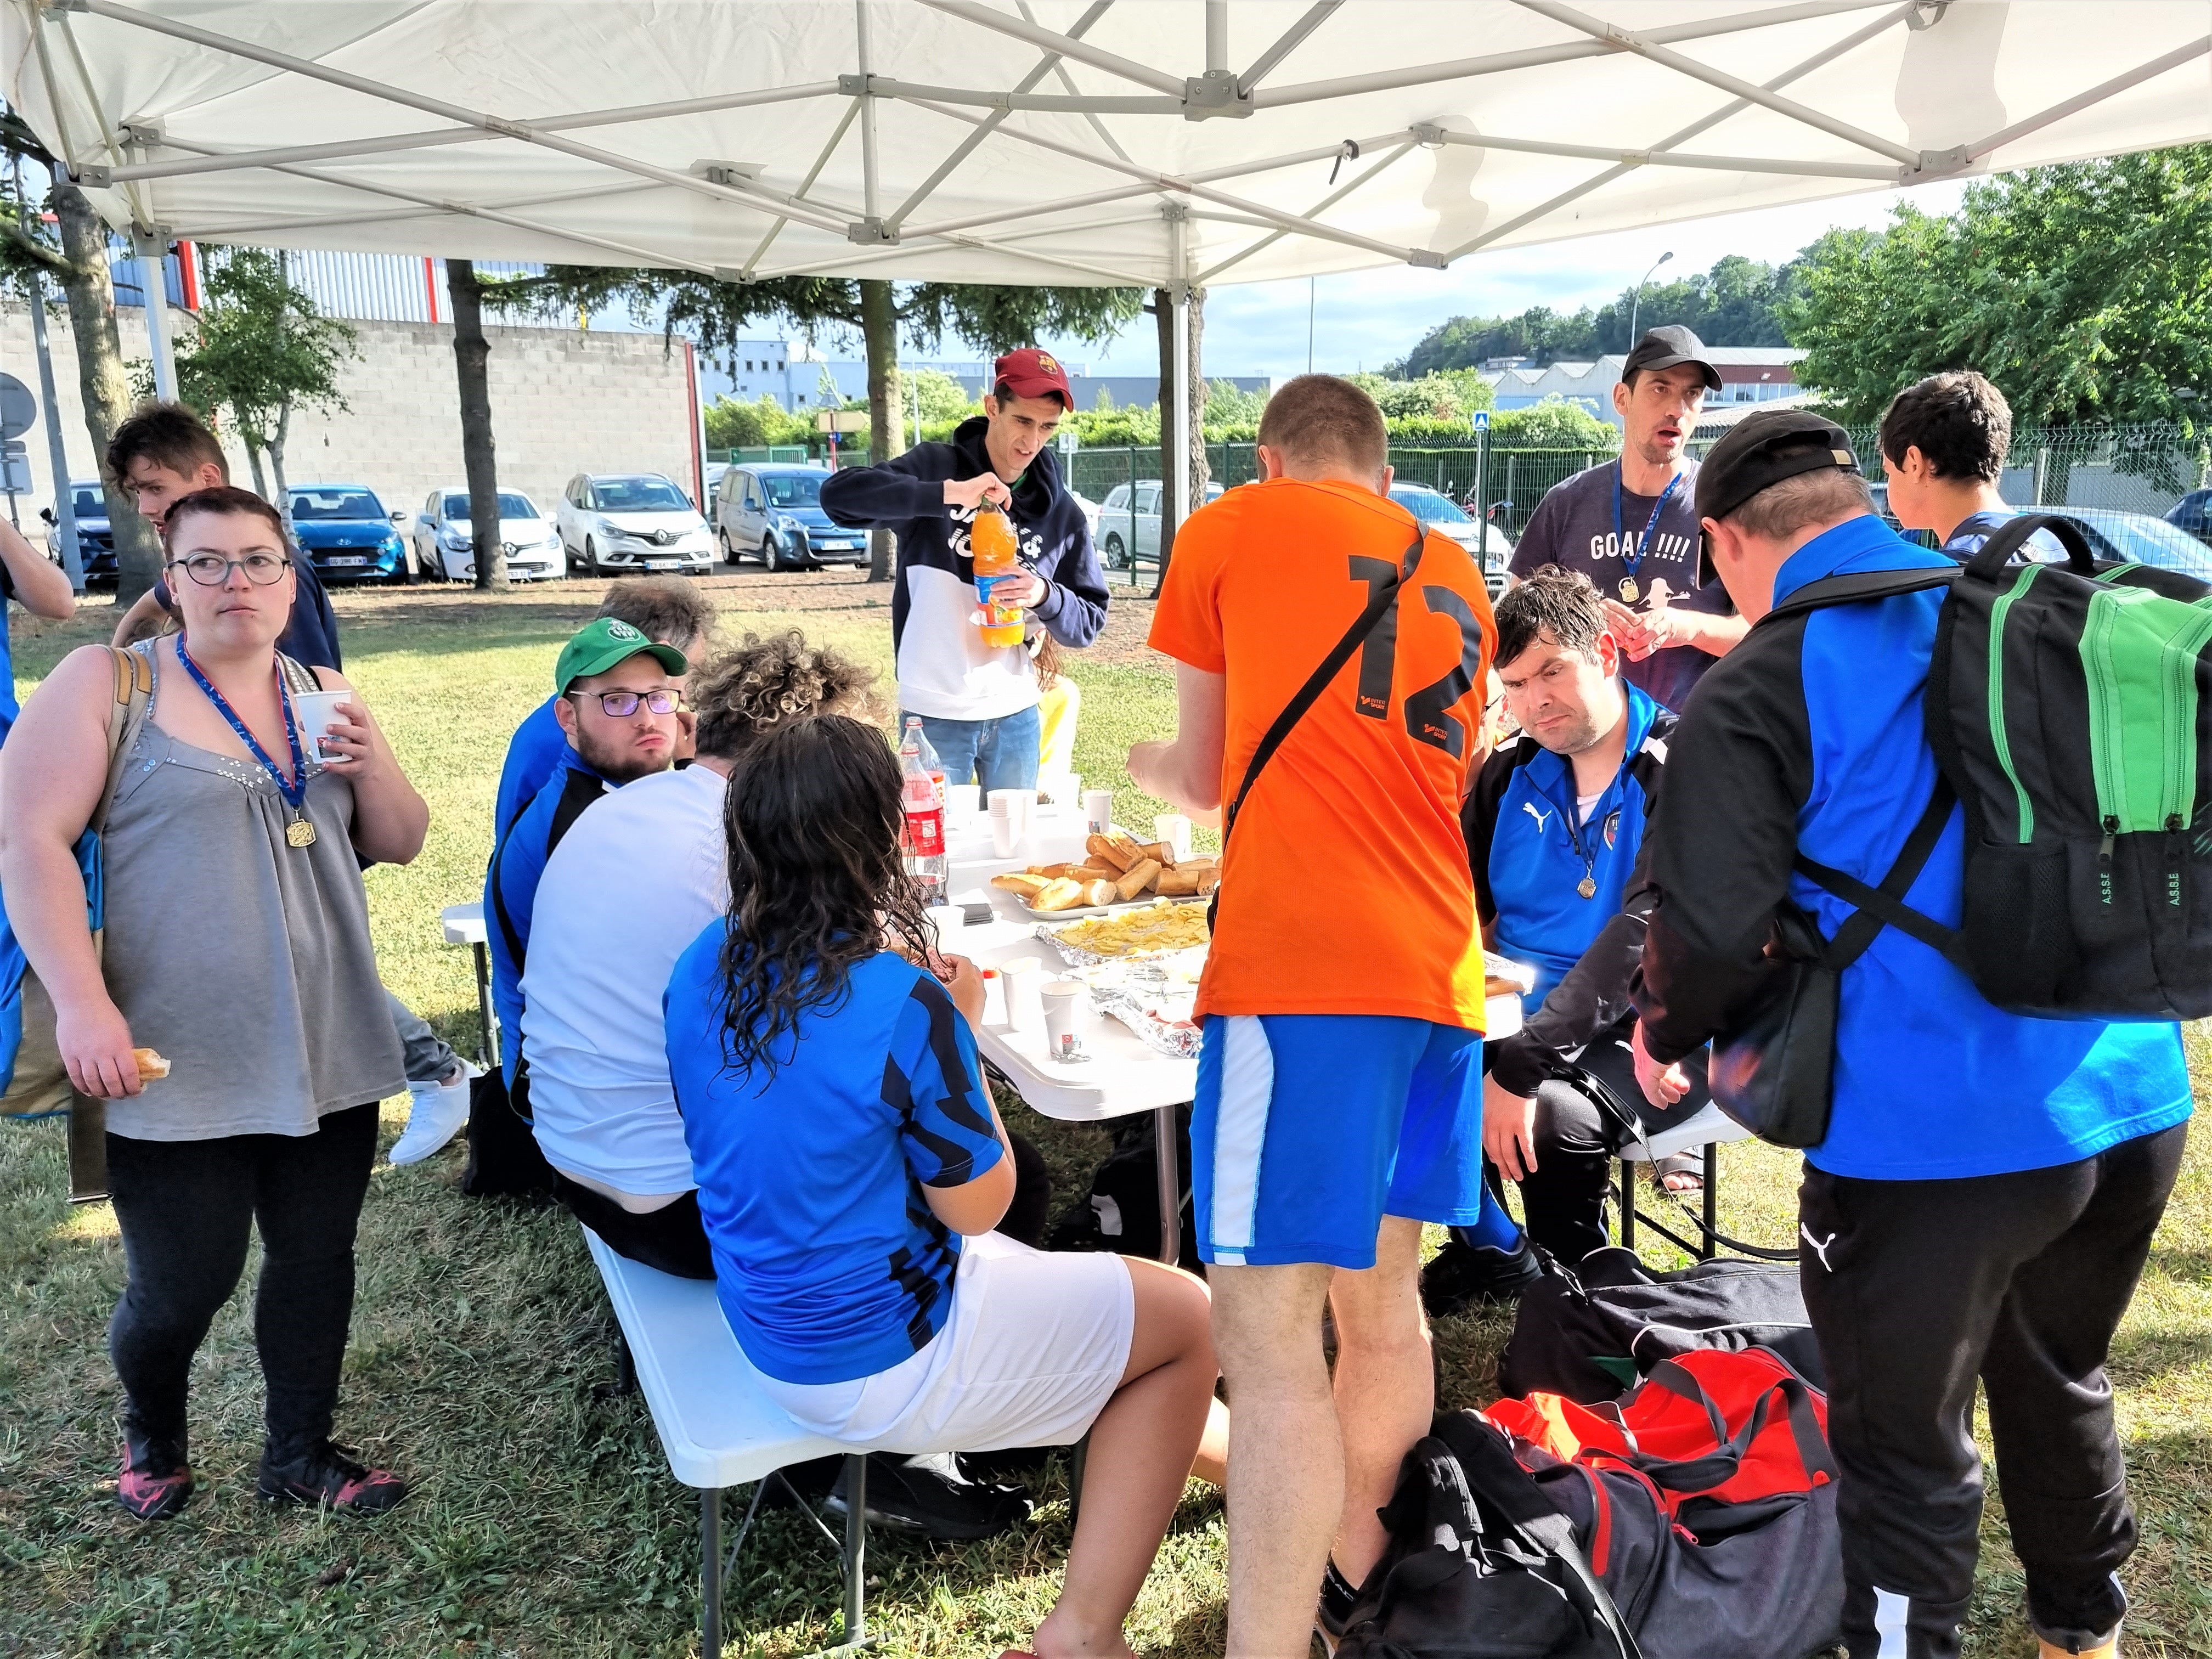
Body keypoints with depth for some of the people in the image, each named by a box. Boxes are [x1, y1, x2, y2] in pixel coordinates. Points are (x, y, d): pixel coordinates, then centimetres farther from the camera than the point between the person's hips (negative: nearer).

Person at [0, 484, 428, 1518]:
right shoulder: (105, 681, -4)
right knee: (183, 1285, 6)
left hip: (327, 1052, 4)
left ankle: (300, 1456, 34)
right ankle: (150, 1432, 39)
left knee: (316, 1257, 13)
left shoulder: (325, 695, 10)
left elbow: (399, 845, 12)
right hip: (175, 1064, -4)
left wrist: (373, 764, -9)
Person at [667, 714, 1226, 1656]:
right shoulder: (902, 1004, -28)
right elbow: (979, 1207, -16)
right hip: (890, 1362, -8)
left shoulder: (700, 972, -6)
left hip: (771, 1340, 8)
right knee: (1190, 1319, 10)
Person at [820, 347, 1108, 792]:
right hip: (933, 715, -3)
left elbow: (1089, 623, 3)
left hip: (1015, 715, 3)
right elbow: (838, 494, -22)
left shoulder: (1061, 512, 3)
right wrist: (945, 494, -32)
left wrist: (1045, 596, -18)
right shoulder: (935, 467, -7)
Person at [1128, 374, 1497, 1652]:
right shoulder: (1458, 579, 21)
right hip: (1441, 970, 7)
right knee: (1381, 1300, 17)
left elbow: (1204, 781, 12)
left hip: (1304, 969, -7)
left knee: (1269, 1339, -5)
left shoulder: (1236, 527, 6)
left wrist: (1138, 762, 35)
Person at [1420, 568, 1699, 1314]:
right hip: (1515, 1009, 6)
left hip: (1636, 1036, -6)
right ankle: (1488, 1252, 10)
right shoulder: (1511, 771, 6)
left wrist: (1521, 1068, -32)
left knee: (1552, 1117, -33)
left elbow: (1642, 937, -25)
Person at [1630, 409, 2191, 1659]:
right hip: (2135, 1100, 7)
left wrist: (1664, 1037, 1)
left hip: (1932, 1132, -7)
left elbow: (1710, 933, -19)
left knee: (1908, 1454, 10)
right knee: (2061, 1384, 29)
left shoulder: (1756, 694, -12)